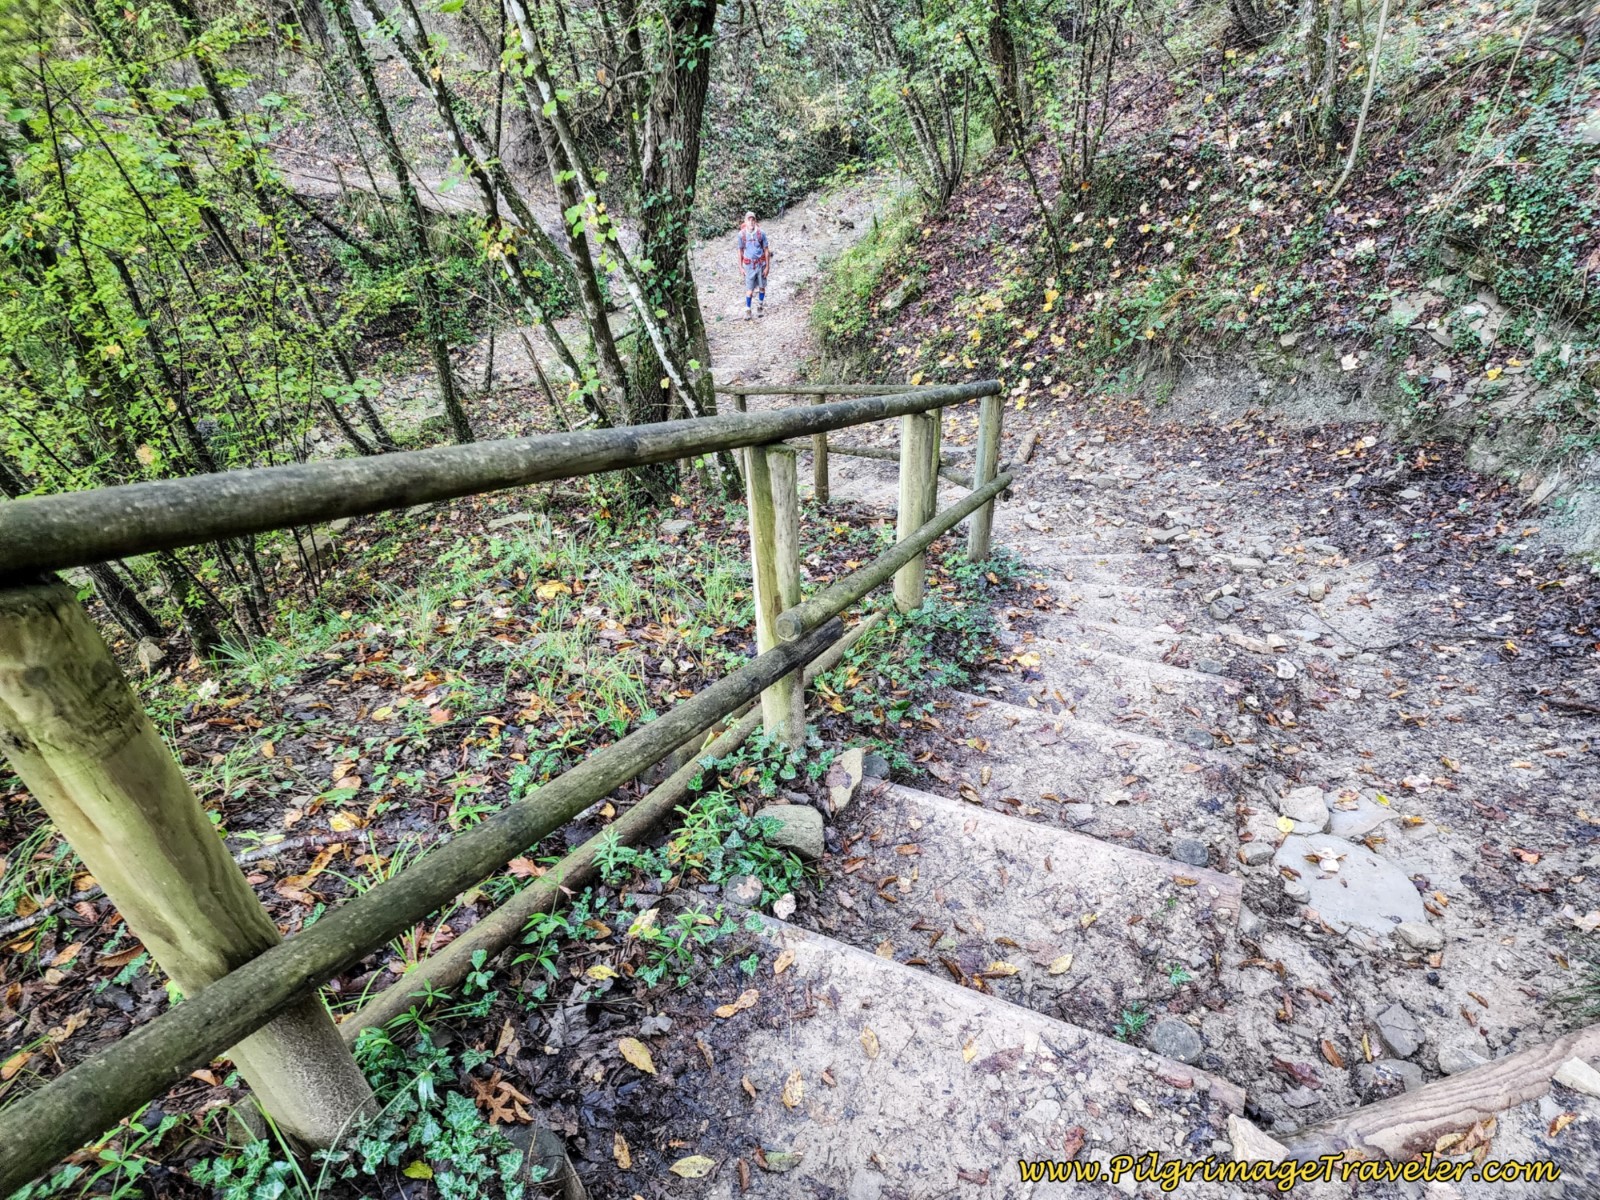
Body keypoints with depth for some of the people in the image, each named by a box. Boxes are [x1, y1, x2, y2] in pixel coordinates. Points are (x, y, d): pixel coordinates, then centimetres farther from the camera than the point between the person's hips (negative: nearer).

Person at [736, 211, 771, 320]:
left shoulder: (761, 233, -10)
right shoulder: (741, 234, -9)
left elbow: (766, 250, -3)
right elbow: (740, 251, 3)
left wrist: (767, 266, -4)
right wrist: (740, 267, 4)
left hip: (761, 264, 1)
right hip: (749, 265, -1)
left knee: (762, 287, 11)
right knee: (749, 289, 0)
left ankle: (760, 307, 30)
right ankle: (747, 310, 13)